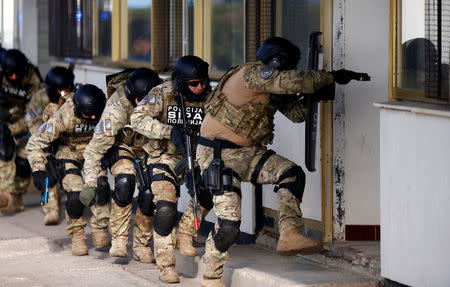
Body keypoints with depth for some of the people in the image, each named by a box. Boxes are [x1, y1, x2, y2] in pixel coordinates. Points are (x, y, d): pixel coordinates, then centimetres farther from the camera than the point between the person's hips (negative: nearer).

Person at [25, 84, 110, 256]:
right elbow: (35, 144, -26)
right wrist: (38, 170, -35)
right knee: (75, 196, -18)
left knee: (100, 186, -21)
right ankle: (77, 235, 5)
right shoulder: (63, 117, -33)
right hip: (69, 151, -2)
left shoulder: (105, 111, -25)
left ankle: (99, 229, -2)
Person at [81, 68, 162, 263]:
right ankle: (118, 240, -18)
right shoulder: (117, 108, -36)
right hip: (122, 146, -3)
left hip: (149, 147, 3)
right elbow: (95, 148, -34)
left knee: (150, 193, -14)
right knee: (125, 183, -30)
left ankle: (141, 245, 5)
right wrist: (90, 184, -39)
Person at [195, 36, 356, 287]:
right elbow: (295, 81, -30)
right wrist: (331, 78, -19)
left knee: (292, 174, -10)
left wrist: (315, 98, -6)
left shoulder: (273, 86, 9)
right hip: (219, 155, -9)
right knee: (229, 223, -13)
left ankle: (289, 235, -15)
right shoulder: (253, 74, -19)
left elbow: (295, 113, 13)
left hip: (247, 152, 9)